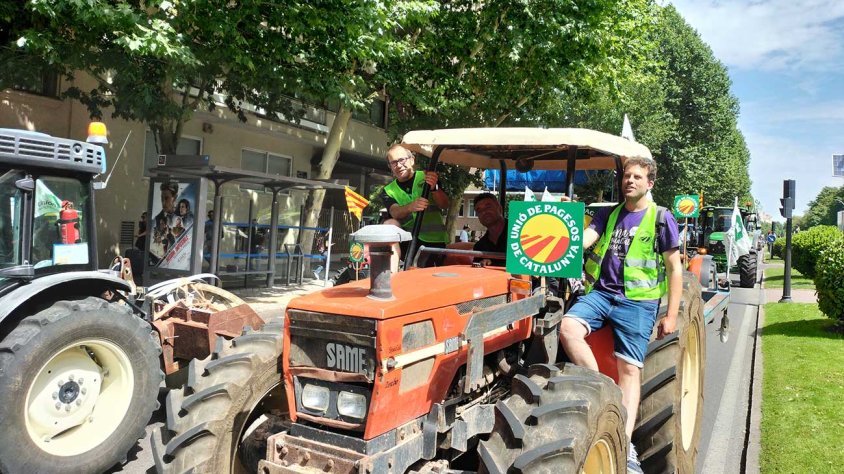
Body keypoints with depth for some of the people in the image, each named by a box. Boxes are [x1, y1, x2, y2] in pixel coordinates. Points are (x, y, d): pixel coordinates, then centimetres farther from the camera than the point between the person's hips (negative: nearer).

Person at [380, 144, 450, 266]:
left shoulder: (427, 178, 2)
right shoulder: (388, 191, 7)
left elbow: (445, 205, -9)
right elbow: (395, 212, -14)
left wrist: (434, 188, -31)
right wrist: (410, 207, -38)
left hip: (436, 241, -1)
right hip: (409, 240, 1)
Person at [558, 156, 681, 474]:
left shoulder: (661, 219, 4)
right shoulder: (608, 215, 14)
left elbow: (675, 269, 3)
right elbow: (583, 240, -1)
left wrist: (671, 316, -3)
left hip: (637, 301, -3)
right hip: (601, 292, 3)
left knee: (630, 369, -7)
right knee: (568, 328, -24)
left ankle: (624, 445, -3)